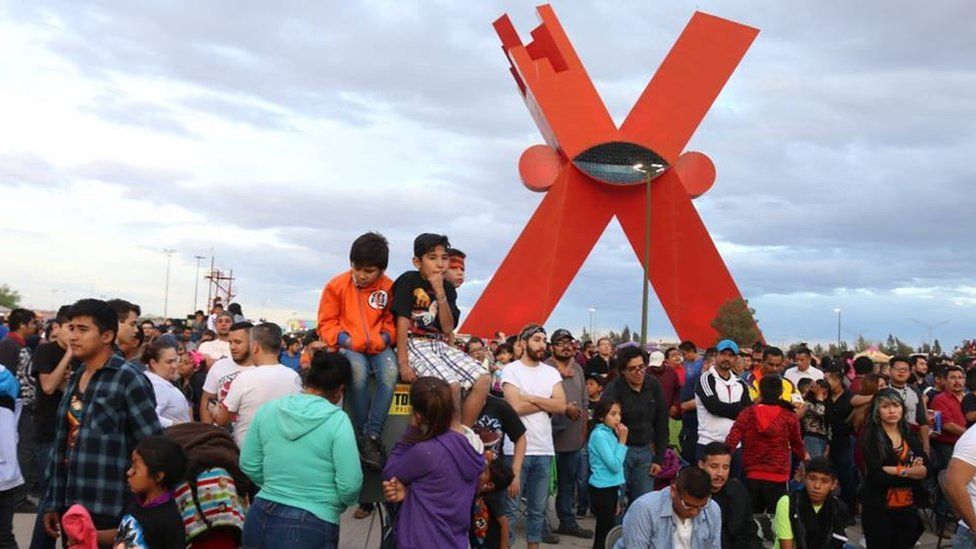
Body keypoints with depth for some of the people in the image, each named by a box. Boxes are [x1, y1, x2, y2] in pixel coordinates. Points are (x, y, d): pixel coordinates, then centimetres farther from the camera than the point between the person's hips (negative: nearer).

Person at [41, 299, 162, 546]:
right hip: (70, 508, 7)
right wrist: (53, 502, 11)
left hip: (110, 514, -7)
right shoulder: (75, 379, 12)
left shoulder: (129, 380, -11)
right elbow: (62, 444, 13)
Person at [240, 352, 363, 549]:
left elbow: (249, 466, 8)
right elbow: (350, 485, -14)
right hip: (308, 527, -5)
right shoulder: (337, 420, -13)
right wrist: (340, 503, 7)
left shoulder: (268, 409, 1)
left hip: (260, 518, 5)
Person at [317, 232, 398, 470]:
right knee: (359, 371, -35)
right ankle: (362, 435, -19)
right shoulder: (336, 285, -3)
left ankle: (372, 435, -24)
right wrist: (345, 340, -15)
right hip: (349, 347, -1)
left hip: (378, 347, 1)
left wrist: (385, 338, -10)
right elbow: (326, 323, 2)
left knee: (390, 373, -32)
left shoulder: (389, 287, -1)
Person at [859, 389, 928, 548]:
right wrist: (913, 473, -12)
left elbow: (926, 470, -4)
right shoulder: (870, 437, -7)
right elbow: (876, 475, -18)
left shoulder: (911, 436, 8)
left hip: (908, 509, 4)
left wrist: (897, 471, -18)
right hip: (878, 510, -4)